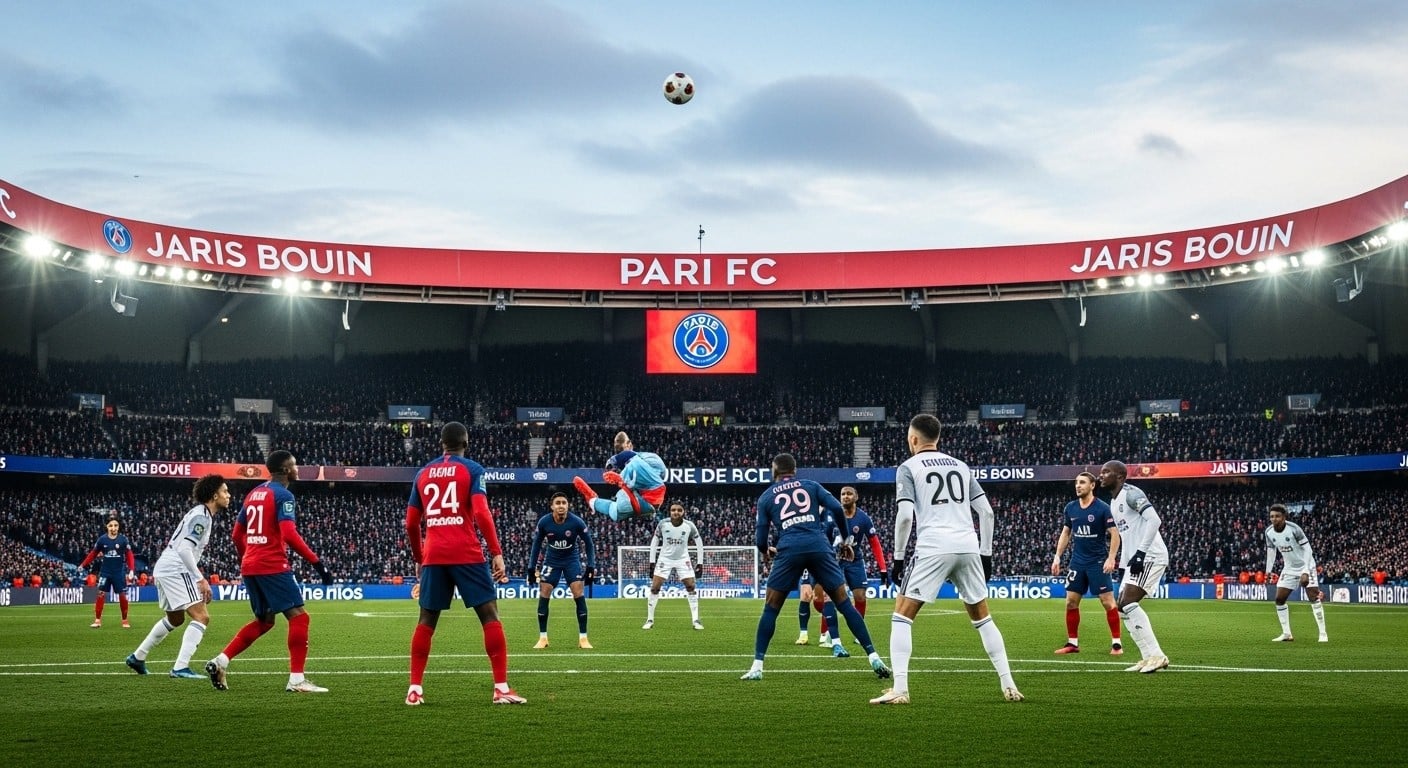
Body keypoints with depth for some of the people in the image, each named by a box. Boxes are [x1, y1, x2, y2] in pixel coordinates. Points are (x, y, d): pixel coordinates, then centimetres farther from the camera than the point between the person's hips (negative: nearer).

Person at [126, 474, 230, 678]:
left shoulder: (201, 514, 17)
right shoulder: (201, 516, -14)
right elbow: (184, 549, -23)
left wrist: (198, 578, 21)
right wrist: (200, 579, -22)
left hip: (163, 569, 11)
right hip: (175, 570, -11)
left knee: (175, 619, 26)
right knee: (201, 617, -14)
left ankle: (138, 657, 35)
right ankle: (181, 667, -19)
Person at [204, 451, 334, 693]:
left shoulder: (254, 493, 16)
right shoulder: (284, 495, -9)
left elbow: (237, 534, 20)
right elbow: (289, 535, -21)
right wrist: (316, 562, -19)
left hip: (250, 566, 9)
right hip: (273, 566, -9)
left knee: (264, 621, 20)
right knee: (298, 617, -4)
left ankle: (220, 661, 12)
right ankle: (296, 679, -8)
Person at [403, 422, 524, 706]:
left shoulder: (423, 473, 15)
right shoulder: (472, 469, 1)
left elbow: (411, 524, 16)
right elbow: (481, 513, -12)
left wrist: (418, 559, 27)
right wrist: (497, 553, -11)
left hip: (433, 556, 4)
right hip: (466, 554, -4)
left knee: (427, 620, 13)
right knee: (489, 615, 0)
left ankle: (414, 689, 10)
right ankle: (501, 688, -5)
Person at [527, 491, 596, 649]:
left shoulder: (577, 522, -22)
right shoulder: (544, 522, -18)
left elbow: (588, 544, -8)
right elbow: (537, 544, -2)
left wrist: (591, 566, -14)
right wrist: (532, 567, -4)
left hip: (571, 560, -1)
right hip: (551, 560, 1)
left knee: (578, 593, -12)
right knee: (543, 595, -7)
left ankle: (583, 638, -5)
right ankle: (543, 638, 4)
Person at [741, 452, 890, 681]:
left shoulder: (766, 497, 18)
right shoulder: (811, 486, 19)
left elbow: (760, 539, 16)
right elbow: (836, 508, 3)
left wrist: (766, 551, 39)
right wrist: (845, 538, 16)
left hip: (789, 550, -1)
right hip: (819, 546, 1)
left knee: (770, 609, 11)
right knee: (844, 604, 8)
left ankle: (757, 666, 6)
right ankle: (874, 657, 3)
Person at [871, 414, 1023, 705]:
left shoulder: (908, 467, 5)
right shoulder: (960, 466, 20)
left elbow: (905, 516, -7)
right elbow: (986, 511, 15)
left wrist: (897, 558, -1)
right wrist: (986, 553, 20)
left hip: (933, 549, -5)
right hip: (968, 547, 5)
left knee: (902, 615, 2)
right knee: (982, 617, 18)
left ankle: (900, 689, -9)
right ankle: (1009, 686, 15)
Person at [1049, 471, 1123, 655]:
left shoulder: (1102, 508, -11)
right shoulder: (1070, 507, 5)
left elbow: (1115, 533, -11)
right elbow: (1066, 532, 16)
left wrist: (1111, 558, -20)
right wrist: (1057, 556, 9)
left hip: (1098, 562, -5)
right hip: (1077, 561, 5)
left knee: (1108, 602, -6)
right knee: (1071, 602, 3)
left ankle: (1116, 643, 2)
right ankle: (1072, 643, 12)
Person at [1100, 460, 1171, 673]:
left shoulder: (1130, 494, -10)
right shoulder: (1113, 503, 19)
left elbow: (1154, 520, -22)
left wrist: (1140, 553, -25)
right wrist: (1125, 562, 19)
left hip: (1150, 557, -10)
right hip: (1135, 560, 10)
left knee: (1128, 603, -18)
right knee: (1124, 607, 8)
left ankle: (1156, 656, -14)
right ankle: (1149, 657, 11)